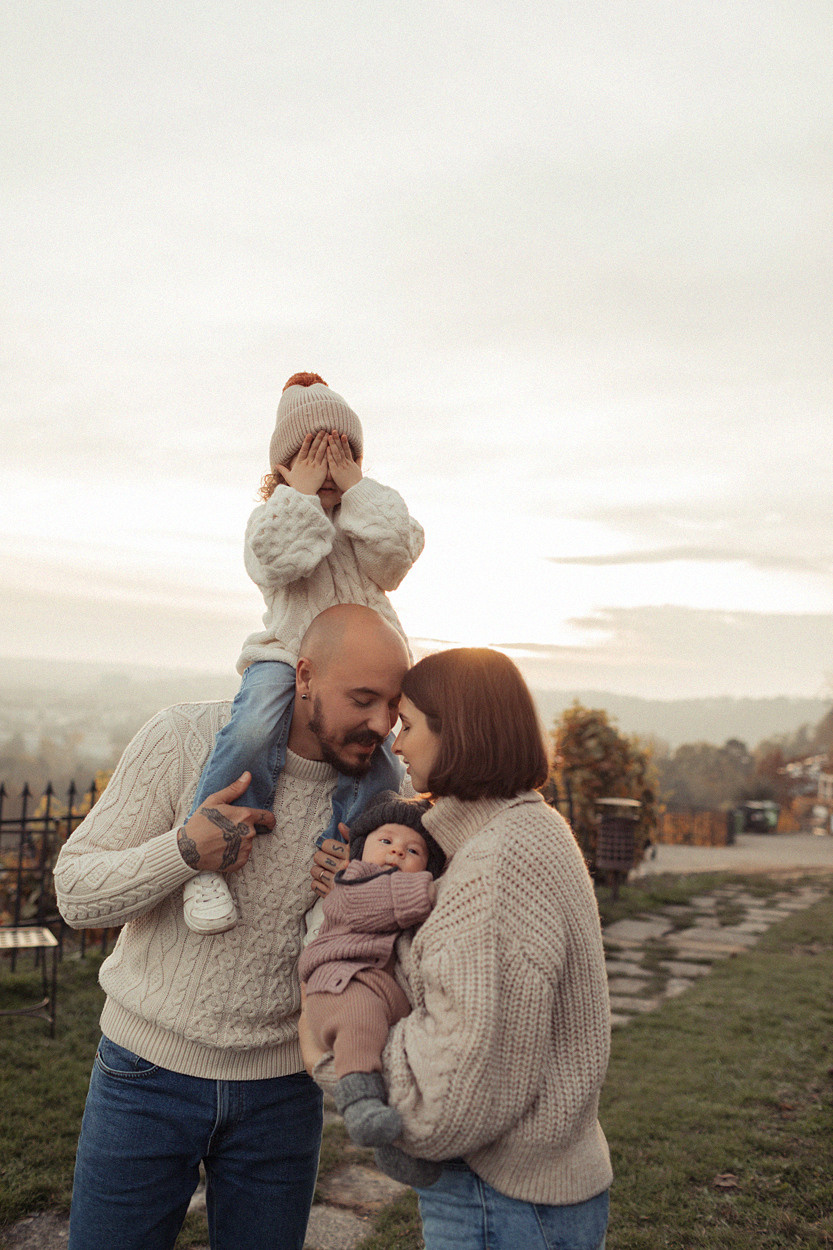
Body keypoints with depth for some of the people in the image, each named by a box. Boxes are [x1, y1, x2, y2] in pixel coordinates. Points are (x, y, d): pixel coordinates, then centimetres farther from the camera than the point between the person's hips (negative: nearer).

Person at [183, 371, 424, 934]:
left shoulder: (372, 515, 16)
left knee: (377, 772, -19)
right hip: (285, 655, -3)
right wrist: (302, 491, -10)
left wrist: (356, 485, -5)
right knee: (255, 729, -34)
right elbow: (276, 562, -14)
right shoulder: (273, 515, 10)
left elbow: (398, 550, -8)